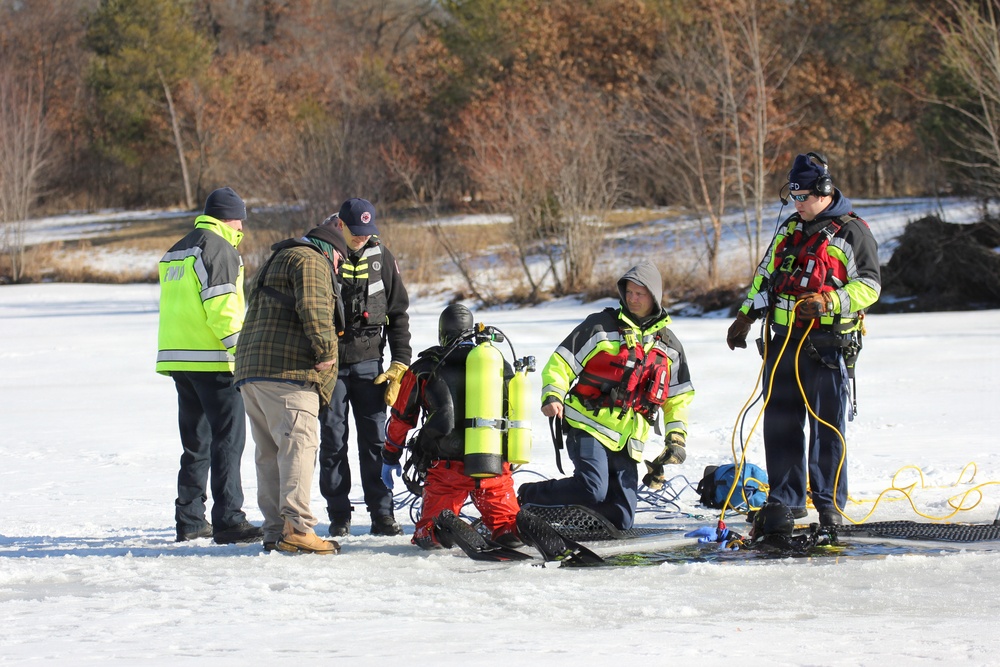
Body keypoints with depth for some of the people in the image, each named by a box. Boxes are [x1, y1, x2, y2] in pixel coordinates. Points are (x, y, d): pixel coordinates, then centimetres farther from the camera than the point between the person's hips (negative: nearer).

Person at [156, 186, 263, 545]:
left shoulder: (175, 252, 20)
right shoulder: (218, 248, -8)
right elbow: (221, 306, -18)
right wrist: (244, 349, -17)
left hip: (177, 358, 9)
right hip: (213, 360, -9)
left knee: (196, 441, 15)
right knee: (228, 438, -8)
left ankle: (190, 520, 15)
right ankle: (228, 520, -14)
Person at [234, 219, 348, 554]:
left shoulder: (273, 264, 32)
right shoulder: (311, 261, 0)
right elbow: (312, 308, -17)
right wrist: (326, 351, -13)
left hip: (250, 370, 10)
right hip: (287, 372, -10)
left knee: (270, 453, 9)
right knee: (299, 445, -14)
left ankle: (275, 531, 8)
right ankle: (296, 528, -22)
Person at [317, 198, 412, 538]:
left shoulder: (381, 257, 3)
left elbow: (398, 313, 10)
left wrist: (399, 364, 3)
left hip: (368, 361, 2)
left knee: (375, 439, -1)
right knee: (333, 440, 1)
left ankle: (382, 513, 4)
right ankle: (338, 514, 9)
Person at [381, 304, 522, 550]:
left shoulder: (424, 368, 6)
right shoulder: (499, 364, 13)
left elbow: (400, 418, 14)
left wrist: (390, 459, 28)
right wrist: (508, 459, 35)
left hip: (448, 466, -1)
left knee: (429, 532, 9)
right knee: (505, 519, 12)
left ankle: (443, 529, -21)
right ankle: (513, 530, -19)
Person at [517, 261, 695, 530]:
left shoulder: (669, 346, 15)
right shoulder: (602, 326, 2)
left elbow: (678, 397, 24)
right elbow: (561, 362, 0)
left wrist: (676, 436, 11)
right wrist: (552, 396, -17)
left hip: (626, 444, 5)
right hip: (589, 427, -5)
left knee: (619, 520, -3)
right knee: (591, 490, -27)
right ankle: (528, 496, -6)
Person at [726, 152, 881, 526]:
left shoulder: (851, 232, -4)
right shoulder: (790, 229, 17)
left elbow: (869, 285, -7)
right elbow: (766, 276, 25)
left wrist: (829, 302, -21)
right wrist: (745, 316, 18)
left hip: (828, 344, -6)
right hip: (784, 342, 6)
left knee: (827, 426, -2)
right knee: (780, 423, 6)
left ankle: (829, 502, 6)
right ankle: (786, 499, 15)